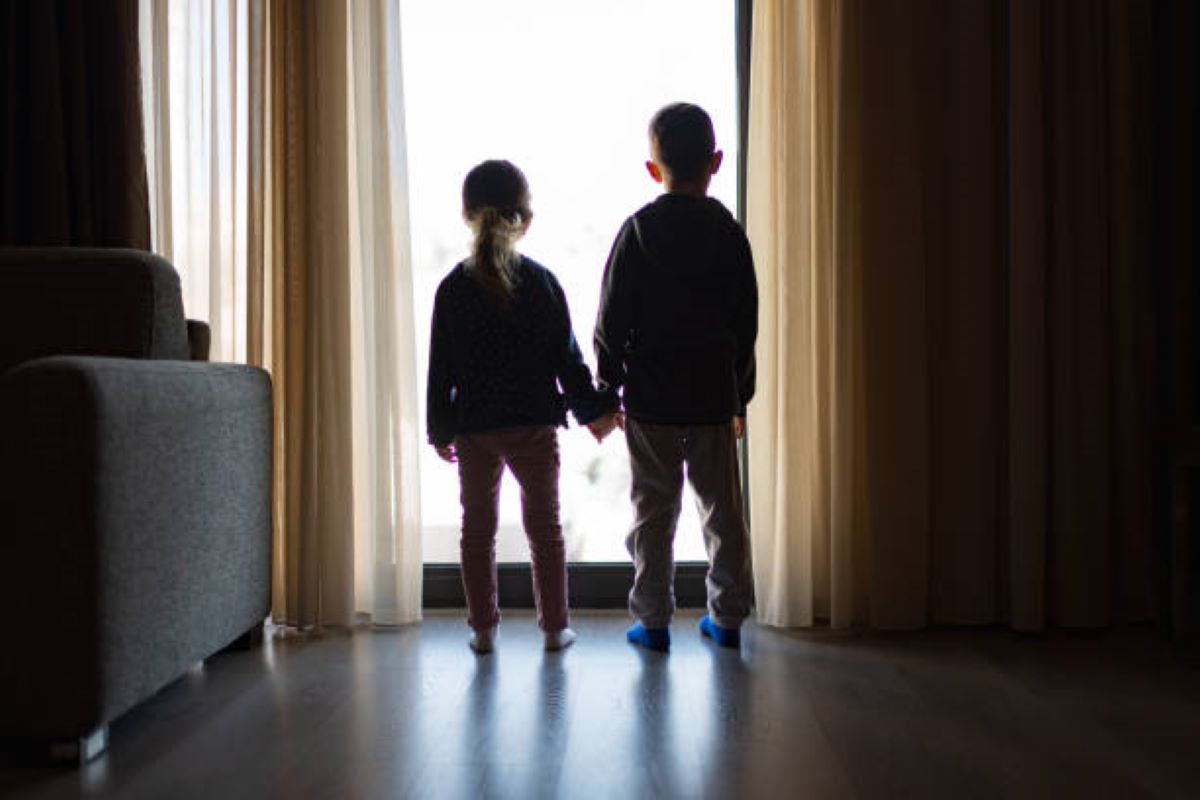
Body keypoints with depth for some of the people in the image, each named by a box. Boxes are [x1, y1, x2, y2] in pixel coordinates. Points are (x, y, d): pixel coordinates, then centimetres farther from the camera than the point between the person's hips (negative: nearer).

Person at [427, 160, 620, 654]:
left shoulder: (453, 288, -4)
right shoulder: (542, 282, -6)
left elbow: (441, 368, -2)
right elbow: (567, 357, -3)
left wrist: (441, 429, 8)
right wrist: (595, 409, 9)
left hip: (474, 428, 1)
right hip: (535, 426, 0)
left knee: (478, 528, 12)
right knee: (544, 526, 11)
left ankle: (483, 628, 17)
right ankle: (554, 627, 16)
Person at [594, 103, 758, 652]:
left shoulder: (638, 231, -5)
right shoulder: (729, 234, 1)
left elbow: (612, 321, -6)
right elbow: (746, 324, 5)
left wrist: (607, 389, 4)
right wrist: (740, 396, 14)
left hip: (651, 399, -2)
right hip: (714, 398, 2)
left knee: (654, 509, 6)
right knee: (723, 508, 11)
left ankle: (653, 620, 13)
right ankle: (727, 616, 19)